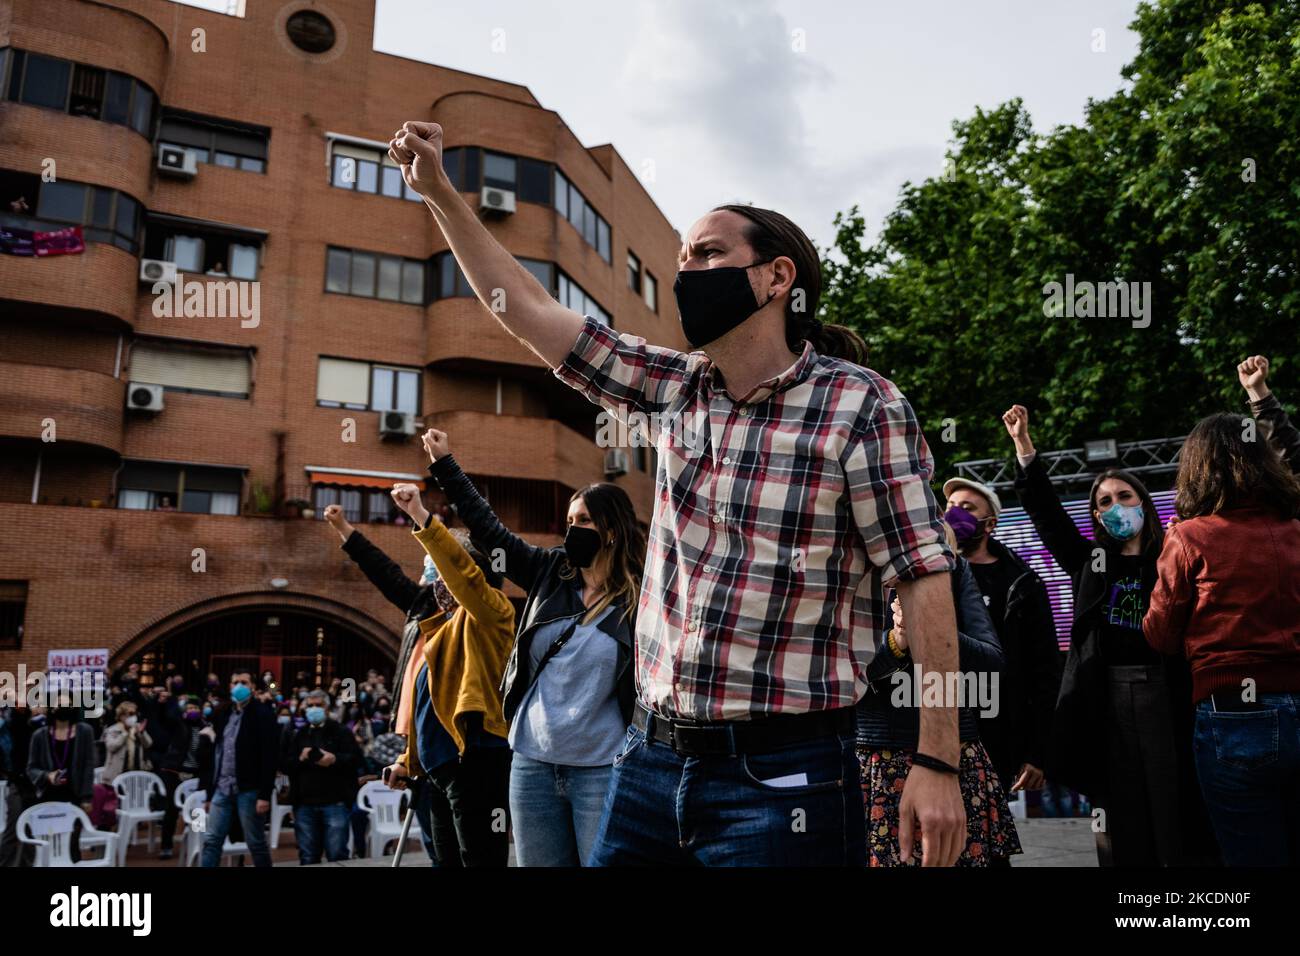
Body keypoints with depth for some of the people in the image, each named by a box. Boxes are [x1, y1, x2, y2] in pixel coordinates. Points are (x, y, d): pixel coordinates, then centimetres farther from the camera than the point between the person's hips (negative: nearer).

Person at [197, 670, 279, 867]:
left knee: (256, 843, 3)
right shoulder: (223, 715, 14)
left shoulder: (263, 714, -7)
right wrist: (209, 793, 14)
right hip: (222, 789, 6)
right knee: (211, 841, 4)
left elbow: (270, 756, -13)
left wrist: (265, 794, -18)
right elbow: (215, 754, 17)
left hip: (249, 790, -6)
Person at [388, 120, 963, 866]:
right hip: (651, 757, 6)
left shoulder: (860, 406, -9)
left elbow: (924, 575, -11)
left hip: (781, 776, -5)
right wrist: (439, 191, 11)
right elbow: (532, 313, 10)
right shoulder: (673, 391, 7)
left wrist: (938, 762, -14)